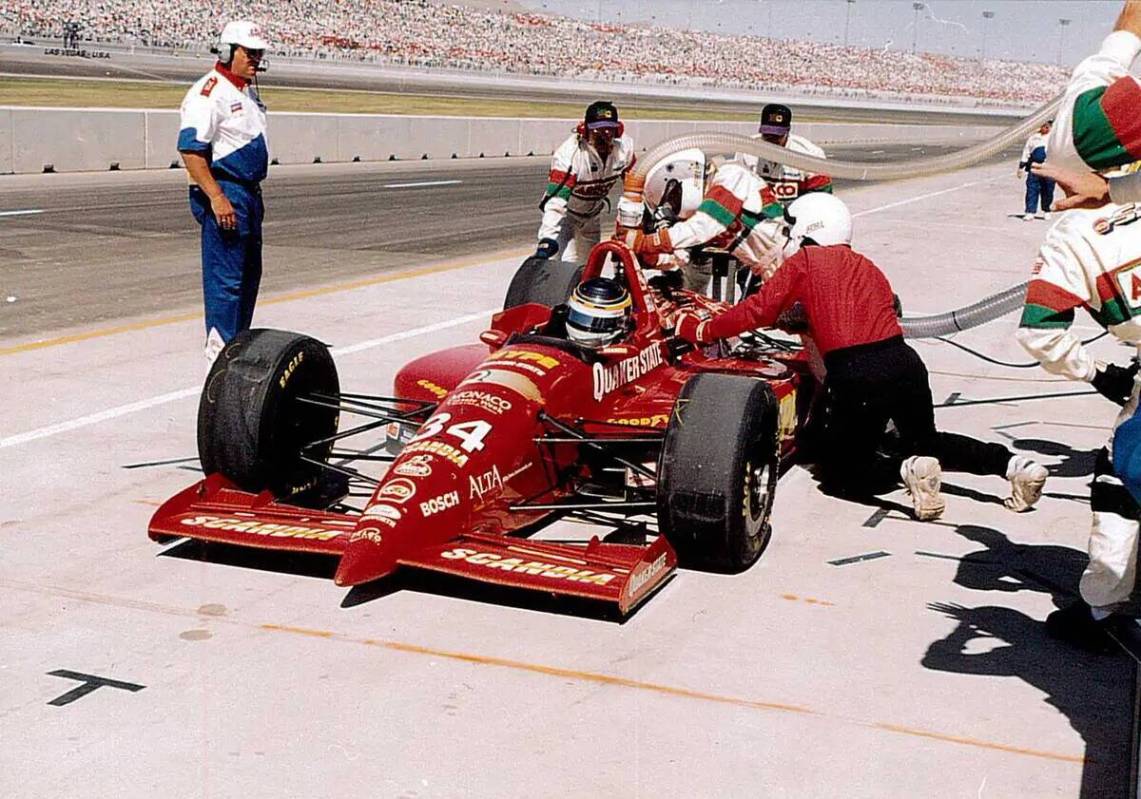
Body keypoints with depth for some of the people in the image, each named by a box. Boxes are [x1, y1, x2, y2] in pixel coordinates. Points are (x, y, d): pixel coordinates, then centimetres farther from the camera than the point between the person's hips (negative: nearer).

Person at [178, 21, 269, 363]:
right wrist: (216, 198, -26)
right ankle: (221, 349, -3)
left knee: (249, 274, 16)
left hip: (249, 193, 10)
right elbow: (190, 149, -21)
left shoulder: (248, 91, 17)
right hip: (224, 195, -10)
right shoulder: (209, 91, -13)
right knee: (225, 277, -8)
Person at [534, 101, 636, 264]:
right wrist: (547, 239, -53)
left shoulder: (624, 147, -19)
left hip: (591, 215, 6)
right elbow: (556, 201, -43)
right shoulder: (569, 153, -36)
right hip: (565, 214, -6)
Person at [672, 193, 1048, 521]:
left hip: (854, 376, -6)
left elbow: (758, 310, 6)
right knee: (926, 443, 30)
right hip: (905, 362, 6)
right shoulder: (867, 267, 23)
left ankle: (908, 469, -16)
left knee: (840, 475, 12)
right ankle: (1010, 462, 6)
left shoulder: (805, 261, 7)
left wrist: (702, 329, 18)